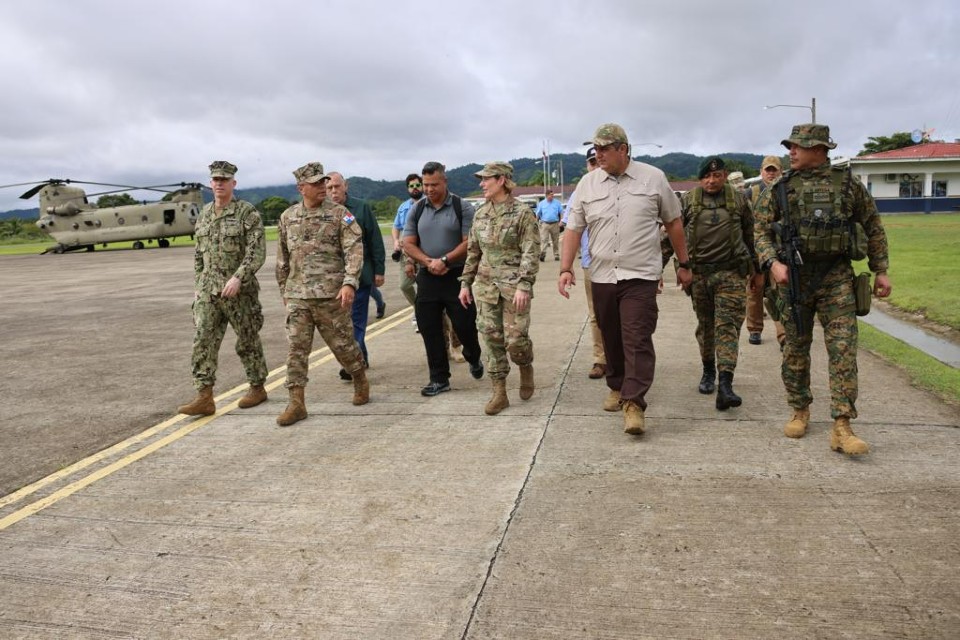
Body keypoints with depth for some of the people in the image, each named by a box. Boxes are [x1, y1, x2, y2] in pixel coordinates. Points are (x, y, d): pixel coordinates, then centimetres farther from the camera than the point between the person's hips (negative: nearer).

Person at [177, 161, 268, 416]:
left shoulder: (247, 212, -8)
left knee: (247, 341, 6)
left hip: (240, 289, -5)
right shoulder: (204, 214, 12)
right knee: (203, 341, -4)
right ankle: (204, 397, -3)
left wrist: (238, 278, -25)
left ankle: (257, 388, 23)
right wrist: (197, 284, 16)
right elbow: (199, 253, 19)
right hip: (208, 290, 5)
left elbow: (257, 251, -15)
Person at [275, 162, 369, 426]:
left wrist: (350, 283, -21)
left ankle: (360, 380, 33)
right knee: (296, 348, 1)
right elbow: (282, 258, 18)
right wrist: (284, 290, 17)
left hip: (331, 294, -3)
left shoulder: (339, 213, -2)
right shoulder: (287, 217, 10)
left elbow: (354, 250, -10)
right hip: (297, 296, 3)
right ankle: (296, 403, 7)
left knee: (342, 343, 7)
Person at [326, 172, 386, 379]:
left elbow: (375, 241, 1)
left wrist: (379, 270, -2)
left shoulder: (361, 208, -1)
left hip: (360, 274, -3)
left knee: (356, 320, -2)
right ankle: (361, 358, 25)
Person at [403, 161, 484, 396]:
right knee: (429, 330, 4)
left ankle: (473, 359, 32)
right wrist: (429, 262, -12)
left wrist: (444, 260, -19)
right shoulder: (416, 210, 8)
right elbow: (408, 244, 5)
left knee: (464, 325, -1)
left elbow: (469, 243, -9)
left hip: (457, 276, -3)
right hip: (427, 278, 4)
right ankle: (439, 379, 16)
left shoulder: (462, 208, -3)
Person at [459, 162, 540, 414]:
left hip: (513, 285, -5)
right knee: (492, 338, 4)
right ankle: (499, 392, 13)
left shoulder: (522, 213, -7)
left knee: (515, 339, -5)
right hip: (485, 285, 5)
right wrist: (466, 283, 12)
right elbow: (473, 251, 16)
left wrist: (524, 285, -20)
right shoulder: (480, 214, 10)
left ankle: (526, 367, 29)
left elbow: (531, 253, -11)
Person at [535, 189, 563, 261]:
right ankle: (542, 254, -21)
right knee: (543, 239, -13)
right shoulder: (541, 203, 7)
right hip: (545, 224, -1)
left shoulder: (557, 203, 8)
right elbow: (538, 214, 9)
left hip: (555, 224, 1)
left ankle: (556, 255, 13)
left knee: (555, 241, 6)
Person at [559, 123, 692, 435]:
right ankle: (617, 387, 32)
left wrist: (683, 264, 11)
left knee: (637, 340, -9)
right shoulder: (588, 183, 5)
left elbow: (673, 223, 8)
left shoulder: (653, 178, 0)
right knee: (611, 338, 14)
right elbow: (573, 228, 6)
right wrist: (565, 269, -4)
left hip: (640, 275, -3)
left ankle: (634, 404, -9)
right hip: (602, 276, 3)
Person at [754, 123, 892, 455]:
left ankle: (842, 428, -5)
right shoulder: (780, 188, 3)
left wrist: (880, 271, 9)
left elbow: (873, 228, 12)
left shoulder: (849, 184, 4)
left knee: (843, 349, -7)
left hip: (837, 278, -1)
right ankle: (800, 412, 25)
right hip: (794, 277, 1)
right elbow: (761, 230, 1)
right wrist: (773, 263, -15)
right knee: (795, 349, 8)